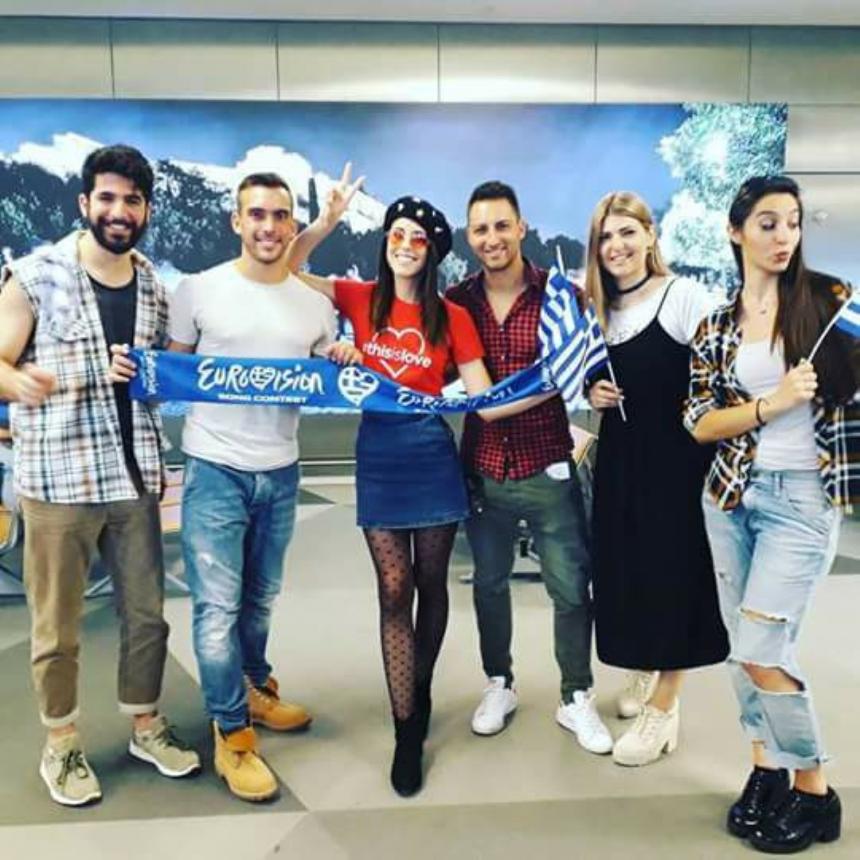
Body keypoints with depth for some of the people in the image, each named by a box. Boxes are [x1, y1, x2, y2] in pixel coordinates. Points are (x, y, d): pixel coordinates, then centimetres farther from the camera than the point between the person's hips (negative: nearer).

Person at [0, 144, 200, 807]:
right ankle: (62, 745, 28)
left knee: (147, 611, 14)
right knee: (58, 625, 8)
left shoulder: (153, 286, 8)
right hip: (57, 479, -4)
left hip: (135, 477, 4)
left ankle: (146, 726, 34)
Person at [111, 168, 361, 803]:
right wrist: (133, 370, -15)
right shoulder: (199, 290, -3)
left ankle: (255, 689, 42)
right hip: (215, 470, -3)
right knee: (218, 607, -2)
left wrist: (345, 366, -5)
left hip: (281, 473, 4)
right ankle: (232, 736, 14)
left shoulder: (315, 304, 7)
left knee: (261, 598, 19)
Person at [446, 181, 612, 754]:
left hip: (548, 469, -2)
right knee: (489, 583, 17)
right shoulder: (455, 302, 0)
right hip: (483, 470, 2)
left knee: (571, 588, 7)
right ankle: (499, 685, 38)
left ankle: (577, 698, 27)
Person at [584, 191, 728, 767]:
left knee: (671, 574, 0)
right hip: (620, 459, 6)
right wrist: (595, 393, -2)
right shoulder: (600, 308, 10)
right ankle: (646, 671, 37)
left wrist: (709, 452, -19)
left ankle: (664, 709, 15)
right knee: (626, 571, 12)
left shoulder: (685, 296, -9)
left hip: (676, 459, -6)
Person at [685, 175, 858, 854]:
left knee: (759, 651, -8)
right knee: (747, 647, 11)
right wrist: (772, 402, -14)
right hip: (732, 494, 4)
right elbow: (700, 424, 0)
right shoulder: (716, 326, 5)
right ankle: (767, 770, 30)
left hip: (803, 497, -3)